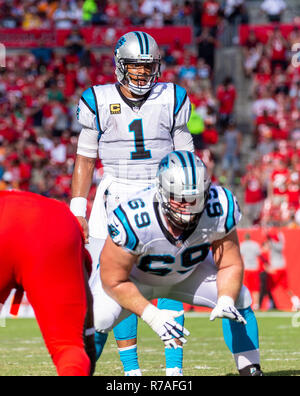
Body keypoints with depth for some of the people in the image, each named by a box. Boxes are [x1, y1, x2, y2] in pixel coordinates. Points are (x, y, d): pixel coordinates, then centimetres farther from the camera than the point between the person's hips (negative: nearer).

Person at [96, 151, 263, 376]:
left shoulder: (219, 210, -30)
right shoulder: (134, 221, -41)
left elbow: (230, 265, -14)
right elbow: (114, 281, -28)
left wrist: (226, 301, -33)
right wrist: (152, 316, -38)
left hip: (187, 271, 4)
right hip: (134, 277, -4)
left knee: (238, 299, -14)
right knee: (99, 319, -28)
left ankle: (251, 370, 3)